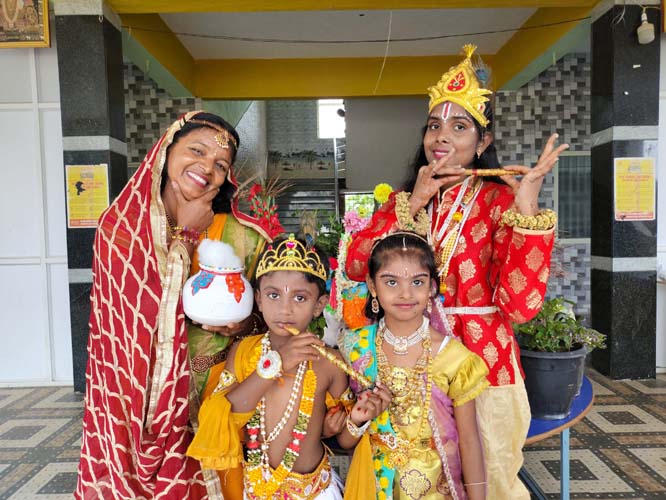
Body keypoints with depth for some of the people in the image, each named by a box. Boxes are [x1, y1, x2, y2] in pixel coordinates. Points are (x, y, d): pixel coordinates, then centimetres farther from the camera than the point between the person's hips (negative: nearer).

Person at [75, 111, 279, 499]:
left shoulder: (240, 237, -9)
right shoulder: (120, 226, -6)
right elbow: (145, 315, -16)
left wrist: (245, 324, -20)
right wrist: (186, 233, -18)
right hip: (139, 399, 0)